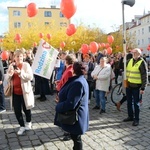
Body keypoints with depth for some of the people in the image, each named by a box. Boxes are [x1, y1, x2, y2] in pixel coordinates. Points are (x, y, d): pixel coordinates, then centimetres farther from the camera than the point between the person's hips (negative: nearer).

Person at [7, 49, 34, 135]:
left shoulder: (26, 65, -7)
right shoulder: (11, 65, 6)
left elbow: (30, 77, -17)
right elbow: (8, 78, 6)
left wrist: (20, 73, -27)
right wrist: (11, 73, -15)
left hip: (24, 91, -3)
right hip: (15, 92, 4)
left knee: (26, 109, 12)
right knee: (17, 110, 5)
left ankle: (28, 123, 38)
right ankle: (22, 126, 23)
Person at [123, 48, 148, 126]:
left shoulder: (142, 63, -10)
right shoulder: (130, 60, 8)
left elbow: (145, 76, -13)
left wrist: (143, 88, -16)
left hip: (136, 86, -6)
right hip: (128, 85, 6)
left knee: (136, 103, 3)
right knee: (129, 102, 15)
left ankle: (136, 119, 14)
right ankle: (130, 116, 29)